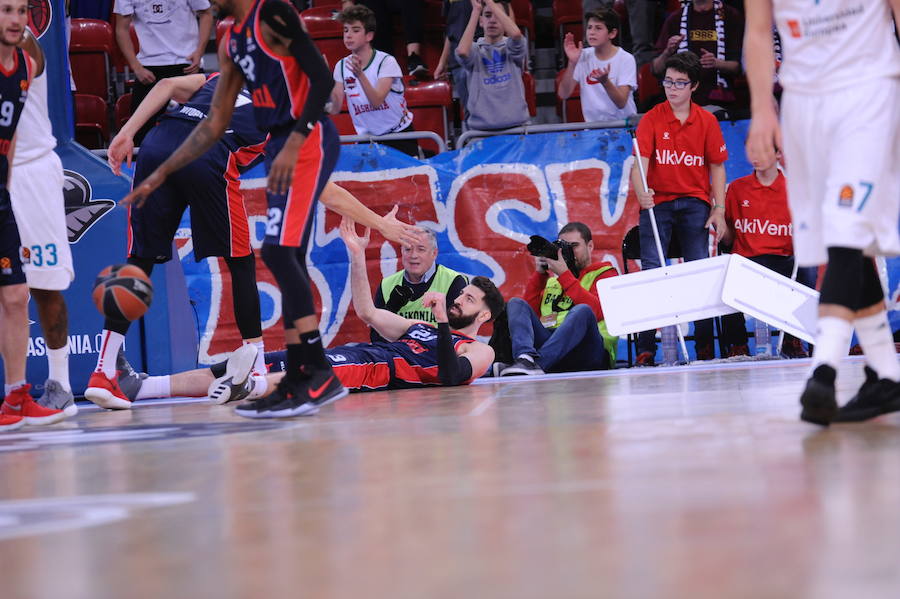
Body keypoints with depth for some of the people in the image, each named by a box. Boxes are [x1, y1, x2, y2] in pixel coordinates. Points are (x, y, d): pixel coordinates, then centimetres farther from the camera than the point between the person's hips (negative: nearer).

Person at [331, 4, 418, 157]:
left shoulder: (386, 61, -15)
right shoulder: (342, 66, -2)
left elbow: (376, 101, -27)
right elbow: (335, 109, -9)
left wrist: (360, 74, -40)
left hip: (399, 133, -4)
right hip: (366, 137, 4)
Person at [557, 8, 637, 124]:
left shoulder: (626, 59, -7)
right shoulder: (583, 56, 4)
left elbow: (621, 103, -16)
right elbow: (563, 94, -3)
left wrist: (605, 81, -32)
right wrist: (572, 63, -14)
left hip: (623, 122, -2)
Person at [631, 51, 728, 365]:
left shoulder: (707, 121, 5)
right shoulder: (651, 119, 1)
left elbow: (717, 167, 8)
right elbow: (640, 161, -8)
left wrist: (718, 210, -1)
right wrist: (641, 192, -28)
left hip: (695, 203, 1)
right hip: (657, 202, -1)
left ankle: (705, 347, 0)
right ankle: (645, 350, -10)